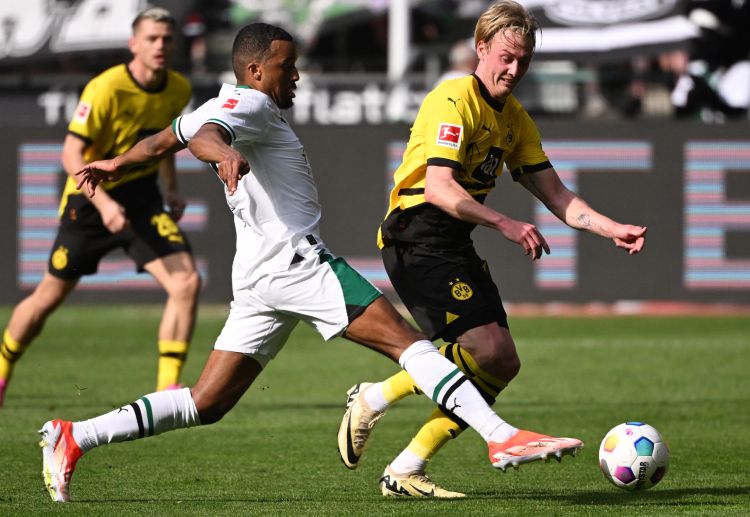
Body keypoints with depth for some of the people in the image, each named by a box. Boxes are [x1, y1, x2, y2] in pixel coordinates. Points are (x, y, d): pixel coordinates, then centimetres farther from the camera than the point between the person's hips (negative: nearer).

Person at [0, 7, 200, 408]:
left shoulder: (178, 90, -2)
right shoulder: (106, 89, -22)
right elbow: (71, 154, -24)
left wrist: (171, 188, 16)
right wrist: (104, 202, -35)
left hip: (141, 198, 4)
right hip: (90, 198, -4)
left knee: (187, 282, -16)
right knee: (50, 296, 7)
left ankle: (167, 389, -11)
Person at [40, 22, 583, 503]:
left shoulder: (224, 107, 24)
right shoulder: (249, 104, -5)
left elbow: (165, 137, 38)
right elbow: (204, 133, -26)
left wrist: (116, 164, 56)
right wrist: (224, 151, -50)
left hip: (259, 276, 10)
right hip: (294, 260, -10)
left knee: (206, 404, 7)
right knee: (406, 339, -16)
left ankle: (75, 437, 2)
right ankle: (502, 438, -26)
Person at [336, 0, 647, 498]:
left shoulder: (515, 119, 14)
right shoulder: (453, 100, -13)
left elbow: (556, 196, 15)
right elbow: (439, 188, -25)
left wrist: (615, 230, 2)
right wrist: (505, 224, -33)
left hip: (457, 246, 9)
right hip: (418, 239, -9)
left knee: (502, 365, 1)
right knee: (489, 348, -22)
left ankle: (406, 472, 4)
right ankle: (376, 398, -5)